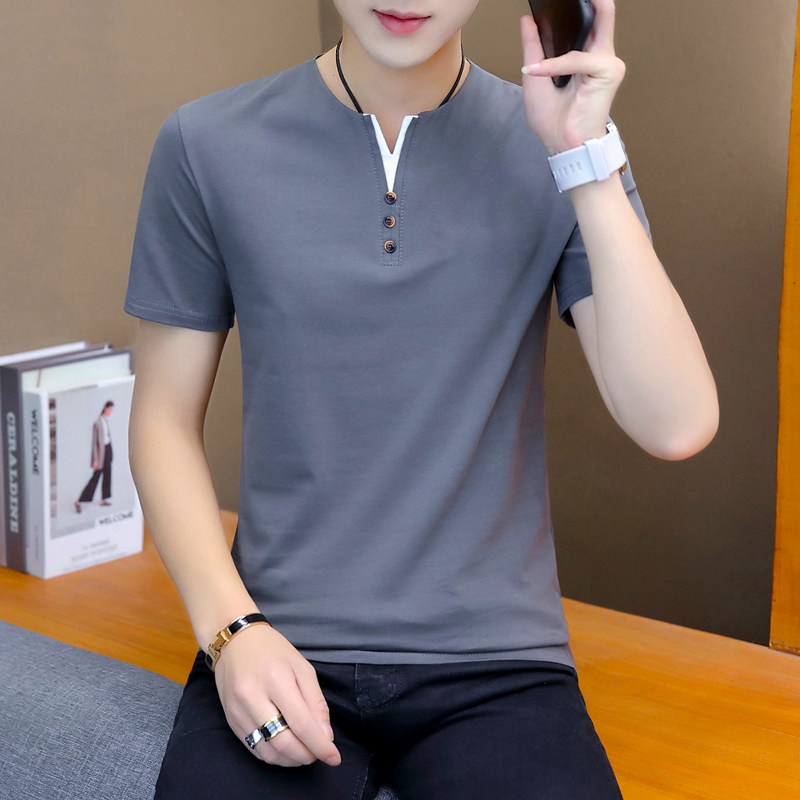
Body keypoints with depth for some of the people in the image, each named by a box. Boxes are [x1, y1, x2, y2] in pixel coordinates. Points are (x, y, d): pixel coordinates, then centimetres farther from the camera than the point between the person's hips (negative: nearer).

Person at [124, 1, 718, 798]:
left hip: (494, 663, 1)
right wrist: (233, 628, -9)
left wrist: (586, 157, -16)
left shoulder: (555, 143, -1)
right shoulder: (209, 146, 0)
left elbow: (676, 426, -11)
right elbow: (165, 420, 5)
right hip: (281, 649, 0)